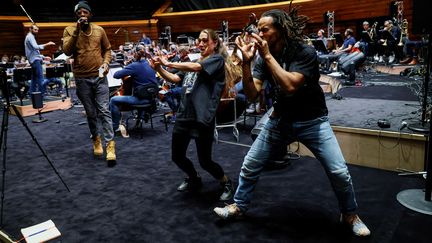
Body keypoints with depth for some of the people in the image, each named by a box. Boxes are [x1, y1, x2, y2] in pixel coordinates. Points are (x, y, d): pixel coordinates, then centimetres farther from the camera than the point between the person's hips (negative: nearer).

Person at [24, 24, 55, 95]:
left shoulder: (31, 37, 25)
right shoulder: (30, 37, -7)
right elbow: (35, 47, -25)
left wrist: (44, 57, 22)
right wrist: (47, 44, -31)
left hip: (34, 60, 11)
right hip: (35, 60, -11)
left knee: (34, 79, 9)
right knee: (40, 78, -15)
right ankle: (41, 95, -17)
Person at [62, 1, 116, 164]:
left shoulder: (99, 30, 4)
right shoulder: (69, 30, 1)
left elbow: (107, 49, 14)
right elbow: (67, 51, -13)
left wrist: (105, 63, -5)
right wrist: (77, 30, -17)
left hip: (99, 77, 0)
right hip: (82, 79, 0)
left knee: (104, 111, -6)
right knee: (90, 113, 10)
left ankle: (110, 145, -6)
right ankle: (96, 140, 28)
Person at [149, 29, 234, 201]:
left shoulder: (217, 60, -4)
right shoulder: (193, 62, 18)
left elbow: (196, 67, -21)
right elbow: (175, 79, 10)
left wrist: (168, 63, -17)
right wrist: (159, 69, -6)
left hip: (202, 118, -7)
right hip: (183, 115, 7)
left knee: (205, 161, -1)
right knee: (177, 156, 15)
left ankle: (226, 183, 26)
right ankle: (194, 179, 42)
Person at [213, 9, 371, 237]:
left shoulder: (305, 52, -20)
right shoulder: (263, 57, -6)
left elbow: (290, 86, -34)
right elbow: (252, 94, -12)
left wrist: (267, 55, -31)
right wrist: (246, 61, -24)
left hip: (312, 121, -4)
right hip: (280, 120, 4)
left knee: (339, 172, -9)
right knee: (249, 166, 5)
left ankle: (349, 214, 20)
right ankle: (239, 206, 28)